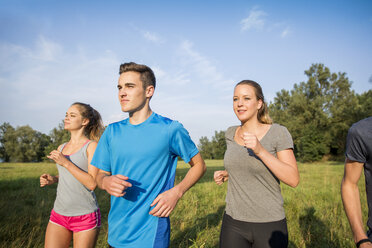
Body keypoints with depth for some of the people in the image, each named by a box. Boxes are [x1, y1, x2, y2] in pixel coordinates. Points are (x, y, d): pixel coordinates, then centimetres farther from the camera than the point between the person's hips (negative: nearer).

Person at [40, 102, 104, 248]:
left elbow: (92, 183, -16)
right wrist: (52, 179, 2)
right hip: (59, 214, 6)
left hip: (85, 217, -5)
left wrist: (66, 163, -18)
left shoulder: (92, 146, -9)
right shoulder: (61, 148, 10)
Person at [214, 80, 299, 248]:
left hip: (269, 224, -3)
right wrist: (225, 174, 0)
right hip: (234, 222, 3)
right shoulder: (231, 134, 3)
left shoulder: (278, 133, -10)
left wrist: (260, 150, -27)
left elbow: (293, 179, -16)